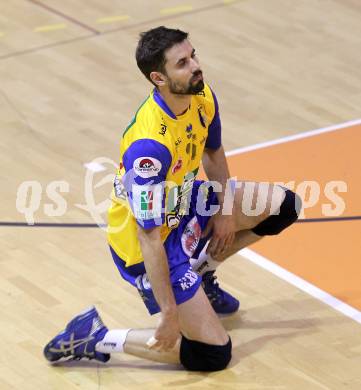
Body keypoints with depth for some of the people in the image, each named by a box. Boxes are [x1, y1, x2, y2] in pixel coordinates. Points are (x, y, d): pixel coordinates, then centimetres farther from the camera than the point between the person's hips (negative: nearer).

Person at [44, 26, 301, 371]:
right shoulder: (150, 145, -37)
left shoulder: (202, 98, -12)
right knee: (214, 354, -11)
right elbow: (150, 238, -33)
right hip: (145, 243, -9)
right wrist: (169, 315, -29)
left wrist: (225, 211, 3)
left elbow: (213, 152, 12)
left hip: (184, 203, 9)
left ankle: (200, 273, 19)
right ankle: (95, 338, -1)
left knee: (284, 204, 9)